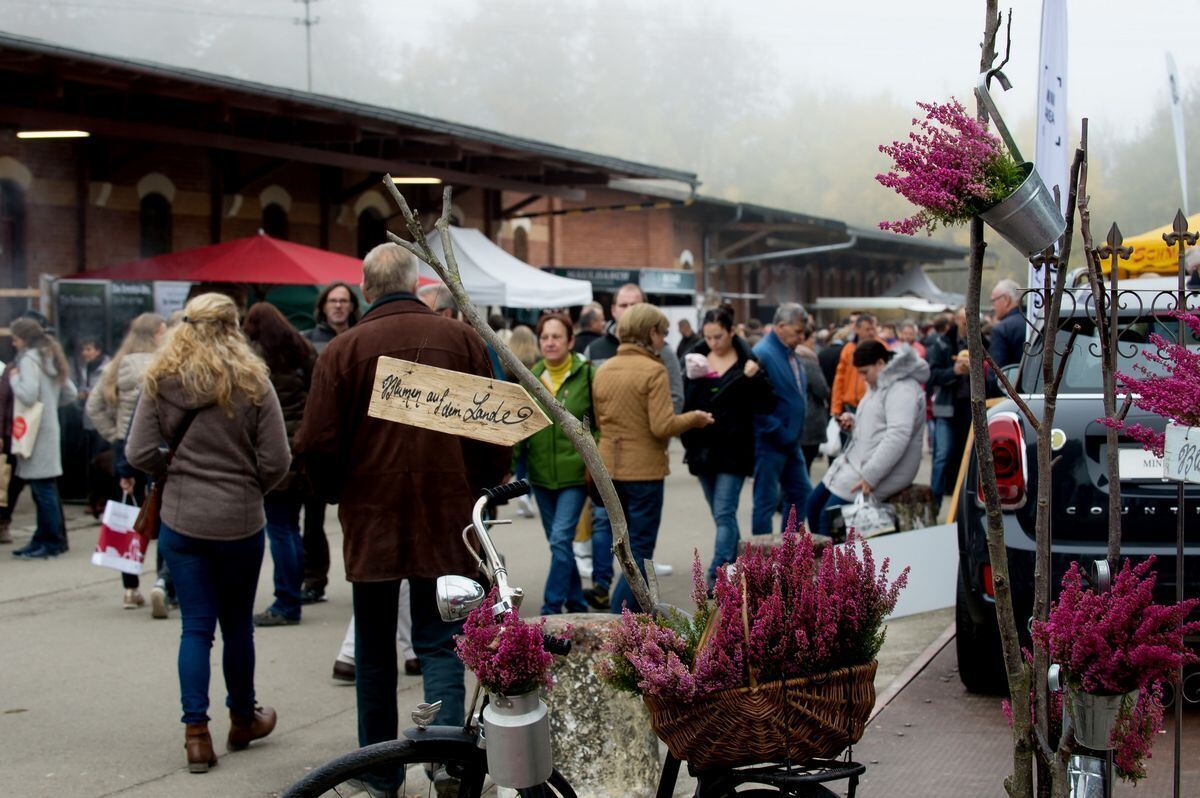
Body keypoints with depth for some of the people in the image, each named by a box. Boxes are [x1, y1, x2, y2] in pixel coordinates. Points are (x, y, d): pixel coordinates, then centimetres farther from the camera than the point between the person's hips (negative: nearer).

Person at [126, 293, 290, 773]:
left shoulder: (160, 382, -2)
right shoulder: (251, 382, -8)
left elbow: (139, 454, -4)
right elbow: (276, 461, -9)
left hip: (180, 520, 2)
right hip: (239, 521, -1)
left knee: (196, 626, 7)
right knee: (237, 624, 14)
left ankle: (196, 733, 3)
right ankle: (242, 719, 30)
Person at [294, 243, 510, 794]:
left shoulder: (344, 349, -6)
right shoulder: (461, 339, 0)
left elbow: (317, 445, -7)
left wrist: (336, 492, 13)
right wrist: (481, 486, 19)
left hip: (372, 520, -1)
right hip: (446, 520, 1)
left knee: (374, 649, 13)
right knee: (440, 643, 7)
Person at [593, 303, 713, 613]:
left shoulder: (603, 370, 5)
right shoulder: (653, 370, -15)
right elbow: (662, 426, -19)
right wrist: (693, 418, -3)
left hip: (611, 468, 7)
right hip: (644, 469, -7)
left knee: (627, 543, 20)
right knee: (640, 549, 1)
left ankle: (640, 610, 29)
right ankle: (620, 618, -6)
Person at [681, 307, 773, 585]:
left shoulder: (746, 361, -5)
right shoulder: (697, 357, 6)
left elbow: (766, 404, -6)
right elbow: (686, 402, 5)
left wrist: (754, 378, -22)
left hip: (733, 448, -5)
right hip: (702, 447, 5)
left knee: (724, 513, -9)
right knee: (722, 514, 14)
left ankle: (717, 574, -12)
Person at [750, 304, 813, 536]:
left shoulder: (790, 353, 10)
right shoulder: (763, 354, -18)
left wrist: (795, 433, 10)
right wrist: (780, 433, -18)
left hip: (791, 442, 9)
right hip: (770, 443, -9)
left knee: (801, 494, 15)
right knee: (766, 501, -1)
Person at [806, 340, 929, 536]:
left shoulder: (902, 388, -16)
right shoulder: (879, 385, 18)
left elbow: (898, 435, -27)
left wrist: (870, 476, -29)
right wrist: (854, 421, 5)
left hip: (885, 469, -11)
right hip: (858, 461, 11)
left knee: (829, 516, -19)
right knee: (814, 503, 10)